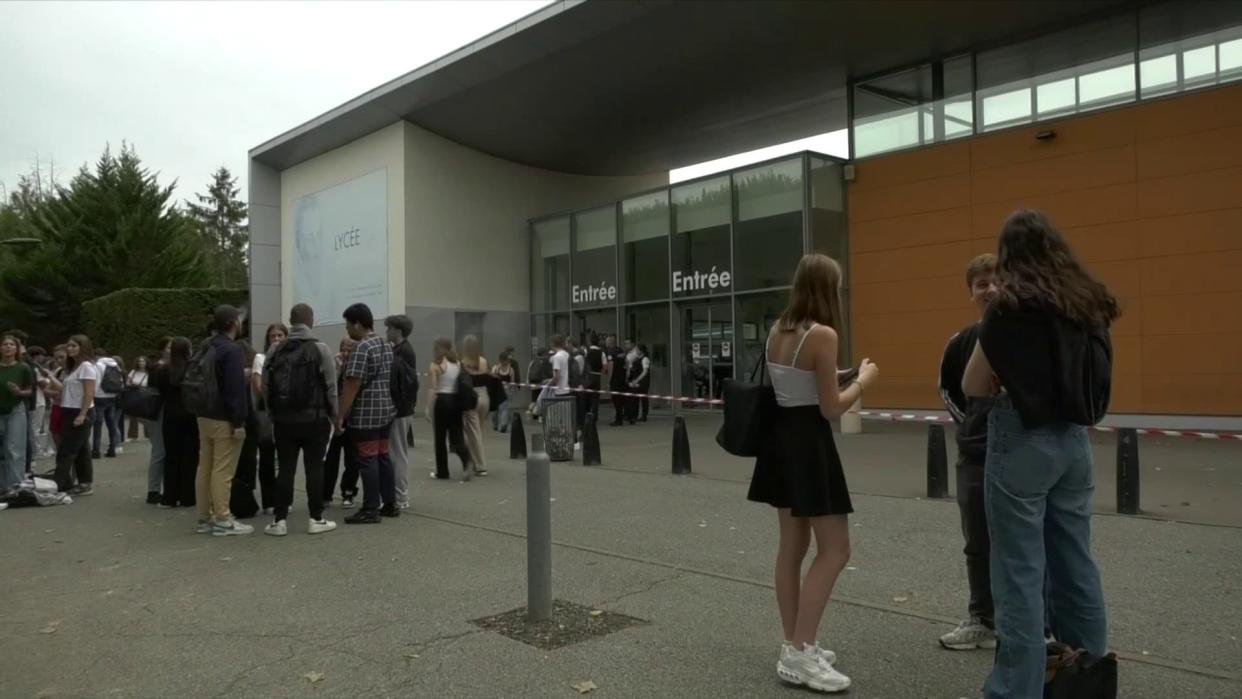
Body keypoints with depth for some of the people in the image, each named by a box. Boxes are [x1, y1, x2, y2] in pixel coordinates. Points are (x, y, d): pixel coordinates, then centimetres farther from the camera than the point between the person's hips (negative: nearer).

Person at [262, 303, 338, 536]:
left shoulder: (274, 350, 4)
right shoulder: (320, 349, -7)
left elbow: (265, 387, 6)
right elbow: (331, 387, -7)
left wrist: (273, 413, 17)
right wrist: (334, 416, 4)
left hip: (283, 420, 3)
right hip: (314, 419, -3)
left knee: (285, 468, 7)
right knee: (314, 468, 3)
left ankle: (279, 520, 8)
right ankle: (316, 519, 7)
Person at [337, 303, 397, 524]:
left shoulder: (362, 348, -16)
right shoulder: (387, 345, 13)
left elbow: (352, 385, -19)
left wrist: (340, 415, -15)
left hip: (365, 414, -9)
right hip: (386, 410, 9)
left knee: (367, 460, -3)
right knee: (383, 457, 14)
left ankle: (370, 510, 1)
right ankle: (390, 504, 19)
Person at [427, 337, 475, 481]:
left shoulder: (436, 365, -8)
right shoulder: (458, 364, 8)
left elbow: (433, 389, -12)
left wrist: (429, 409, -9)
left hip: (442, 401, -5)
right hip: (456, 400, 5)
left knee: (440, 439, 7)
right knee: (456, 436, 6)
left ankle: (442, 472, 14)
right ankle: (468, 461, -20)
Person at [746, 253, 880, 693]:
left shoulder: (777, 330, 7)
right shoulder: (822, 334, -18)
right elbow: (830, 408, -15)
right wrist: (863, 380, 0)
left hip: (780, 436, 9)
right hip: (808, 441, -9)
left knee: (792, 546, 14)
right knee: (834, 551, -1)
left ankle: (796, 646, 23)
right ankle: (799, 654, 0)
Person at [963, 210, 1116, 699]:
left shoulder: (1010, 306, -11)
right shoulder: (1088, 303, 8)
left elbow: (973, 387, -7)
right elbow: (1093, 374, 19)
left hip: (1022, 440, -7)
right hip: (1073, 439, 7)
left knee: (1020, 572, -2)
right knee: (1076, 564, 16)